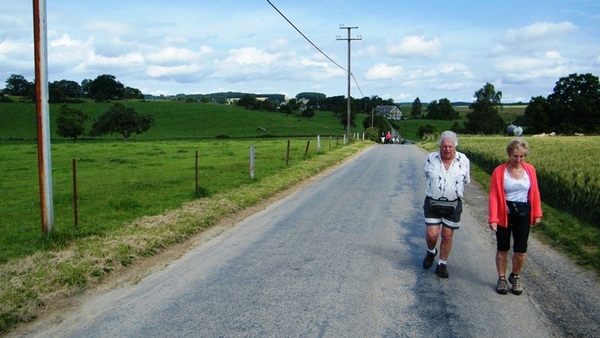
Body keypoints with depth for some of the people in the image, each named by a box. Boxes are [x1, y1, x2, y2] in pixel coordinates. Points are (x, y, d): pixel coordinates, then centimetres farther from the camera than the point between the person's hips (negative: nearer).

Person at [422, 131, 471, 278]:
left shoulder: (464, 161, -6)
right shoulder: (430, 159, -7)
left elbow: (466, 181, 10)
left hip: (453, 204, 1)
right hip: (433, 202, 0)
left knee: (447, 236, 7)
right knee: (432, 234, -3)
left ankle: (442, 265, 23)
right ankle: (431, 252, 31)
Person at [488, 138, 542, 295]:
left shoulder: (530, 169, -3)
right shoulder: (499, 171, -11)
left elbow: (535, 192, 5)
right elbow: (493, 196, -12)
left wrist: (537, 214, 7)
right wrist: (493, 218, -17)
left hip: (523, 215, 2)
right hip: (504, 214, -2)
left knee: (521, 251, 5)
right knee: (502, 249, 11)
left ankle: (515, 277, 30)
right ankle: (501, 279, 28)